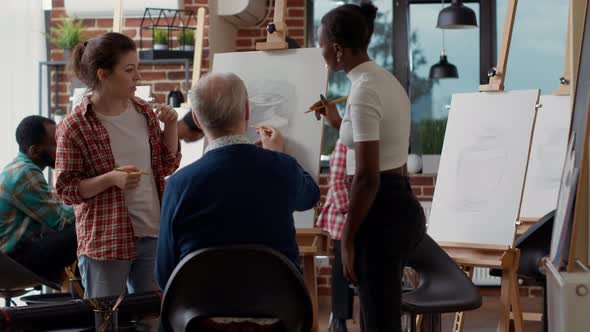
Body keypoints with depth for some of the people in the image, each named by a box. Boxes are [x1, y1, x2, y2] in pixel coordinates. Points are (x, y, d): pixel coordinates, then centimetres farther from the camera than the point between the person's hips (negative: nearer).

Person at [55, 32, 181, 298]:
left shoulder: (144, 112, 6)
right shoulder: (74, 127, -11)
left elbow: (168, 165, 15)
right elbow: (67, 188, -9)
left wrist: (171, 125, 0)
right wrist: (111, 179, -23)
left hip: (153, 234, 5)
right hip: (104, 242, -5)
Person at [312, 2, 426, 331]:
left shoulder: (364, 92, -18)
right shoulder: (388, 81, 11)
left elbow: (367, 178, -21)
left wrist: (348, 239, -15)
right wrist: (339, 123, 32)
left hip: (382, 213, -10)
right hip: (402, 205, 10)